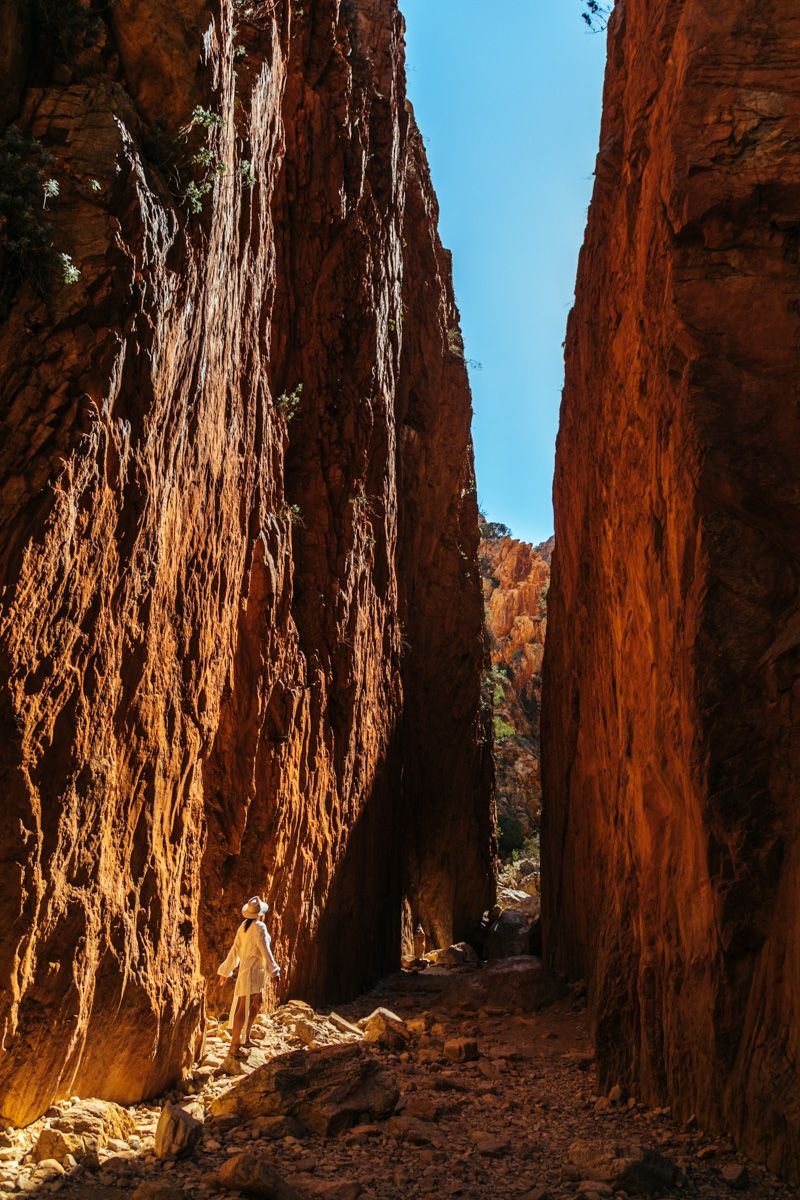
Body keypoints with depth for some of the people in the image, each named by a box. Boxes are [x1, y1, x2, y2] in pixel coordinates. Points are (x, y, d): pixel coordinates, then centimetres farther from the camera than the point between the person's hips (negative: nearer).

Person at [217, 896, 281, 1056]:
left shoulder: (244, 926, 5)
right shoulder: (259, 927, -18)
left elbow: (234, 951, 8)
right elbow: (265, 951, -19)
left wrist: (225, 972, 11)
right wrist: (274, 970, -11)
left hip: (256, 971, 9)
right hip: (251, 971, -9)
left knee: (257, 1003, 21)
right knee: (243, 1009, -5)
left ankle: (245, 1038, 29)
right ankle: (234, 1045, -2)